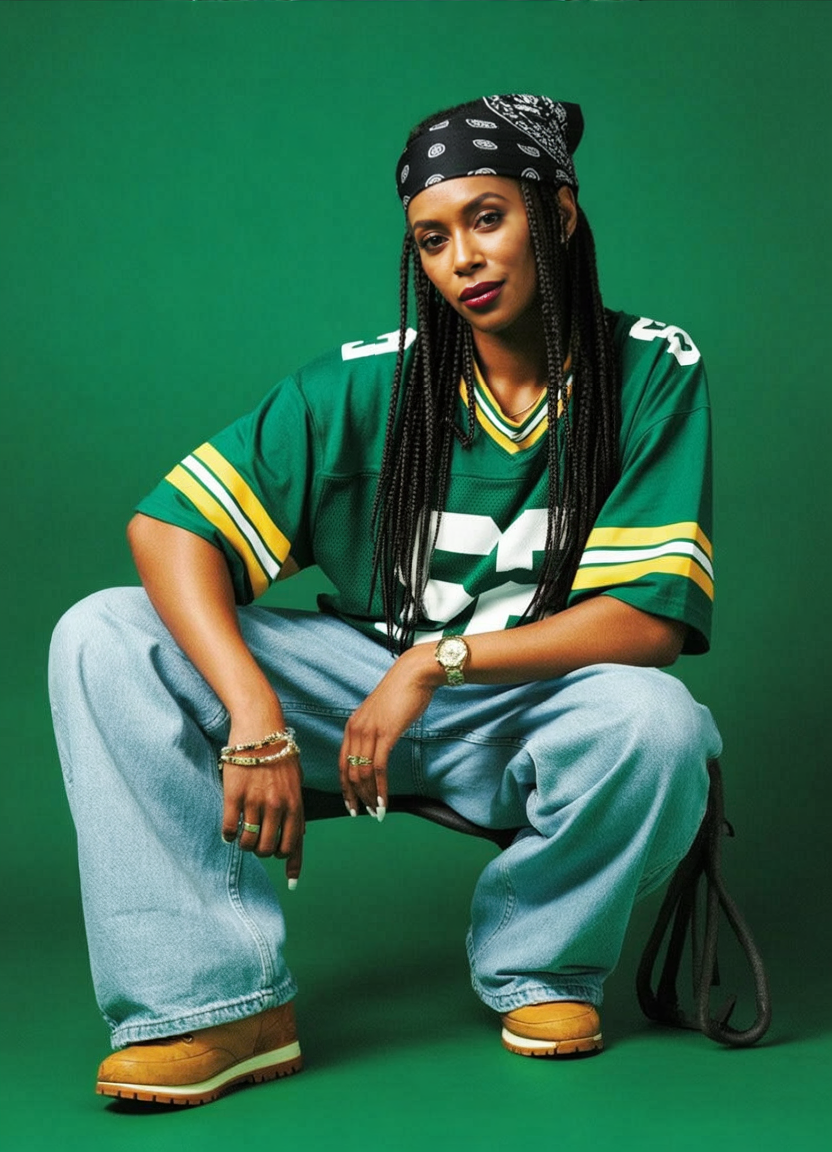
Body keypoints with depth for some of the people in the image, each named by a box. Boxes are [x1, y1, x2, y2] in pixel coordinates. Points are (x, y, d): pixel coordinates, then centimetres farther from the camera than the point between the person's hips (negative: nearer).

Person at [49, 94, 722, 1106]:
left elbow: (653, 616, -16)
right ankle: (224, 1000, -20)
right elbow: (168, 527, -14)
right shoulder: (369, 386, -6)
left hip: (537, 709, -2)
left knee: (656, 722, -38)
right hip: (366, 683, 2)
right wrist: (257, 718, -29)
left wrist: (440, 660, -25)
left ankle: (539, 963, -4)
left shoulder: (653, 373, -9)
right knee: (102, 637, -16)